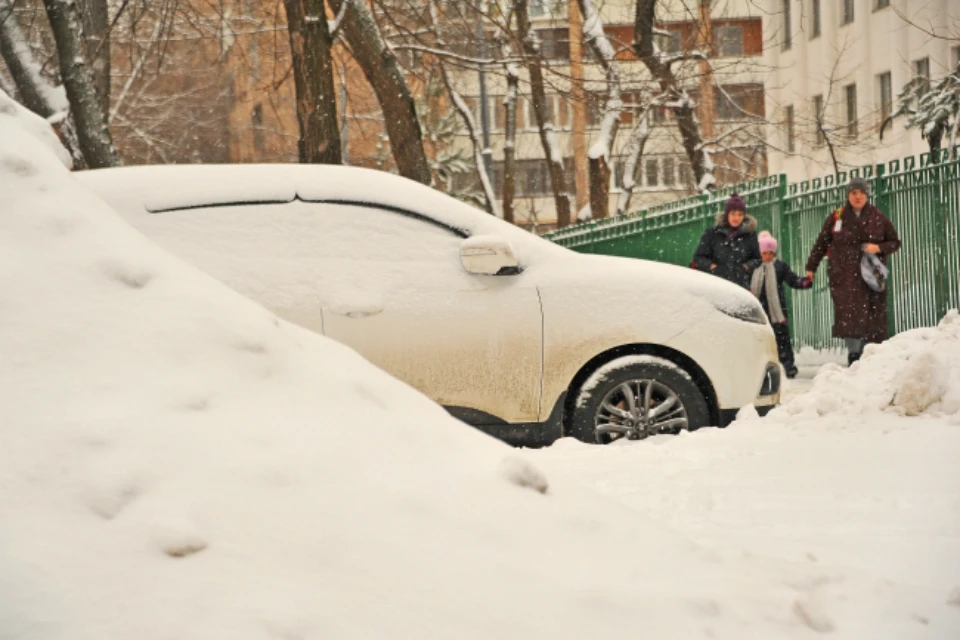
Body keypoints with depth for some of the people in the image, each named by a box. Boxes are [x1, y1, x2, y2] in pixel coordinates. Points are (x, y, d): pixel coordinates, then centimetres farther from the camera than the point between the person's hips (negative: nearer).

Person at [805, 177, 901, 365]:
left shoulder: (878, 218, 8)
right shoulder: (836, 217, 6)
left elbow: (895, 242, 14)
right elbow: (821, 244, 14)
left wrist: (879, 248, -6)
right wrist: (811, 267, 14)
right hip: (844, 277, -1)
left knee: (871, 318, -2)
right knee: (849, 315, -15)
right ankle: (854, 354, -17)